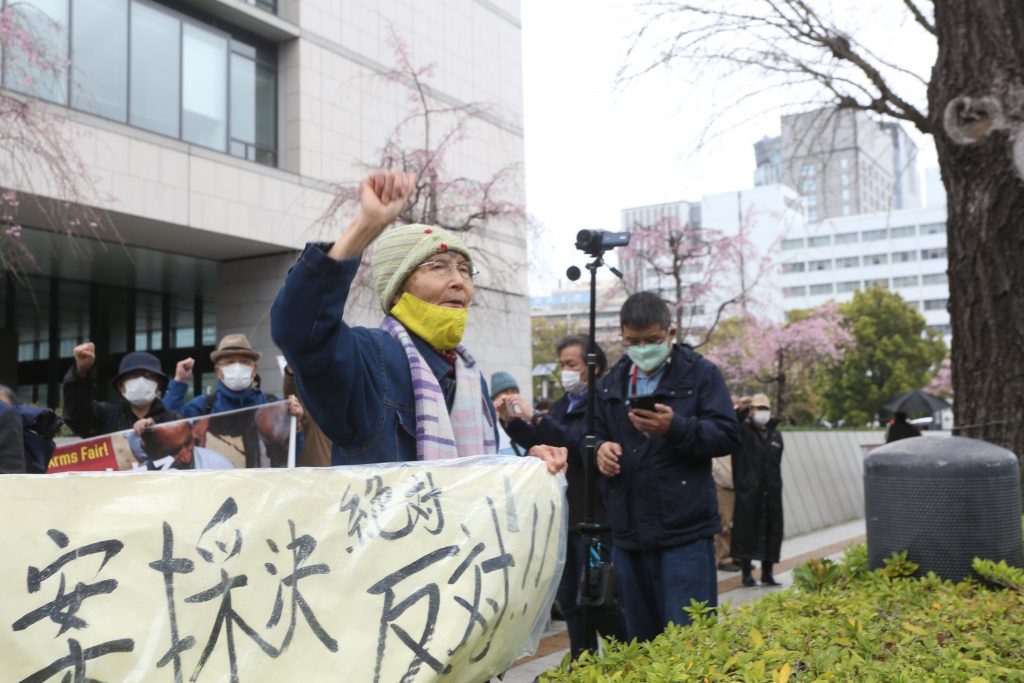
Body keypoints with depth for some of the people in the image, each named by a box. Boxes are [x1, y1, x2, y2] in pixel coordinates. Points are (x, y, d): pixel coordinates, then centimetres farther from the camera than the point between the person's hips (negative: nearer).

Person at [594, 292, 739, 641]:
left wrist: (675, 428, -23)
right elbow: (595, 434, 23)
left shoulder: (701, 374, 0)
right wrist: (600, 448, -1)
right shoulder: (611, 382, 15)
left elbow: (727, 435, -8)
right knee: (640, 636, 15)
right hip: (628, 533, 5)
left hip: (685, 533, -5)